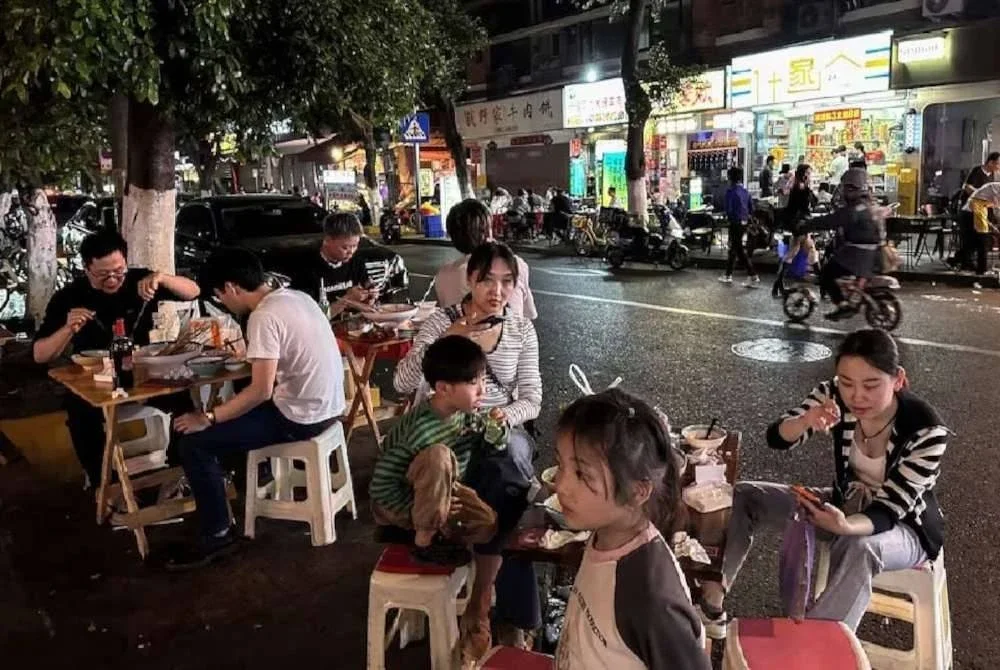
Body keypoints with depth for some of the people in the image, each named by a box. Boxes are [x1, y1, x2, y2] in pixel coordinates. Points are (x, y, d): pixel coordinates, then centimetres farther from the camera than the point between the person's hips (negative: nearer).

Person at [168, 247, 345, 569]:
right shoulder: (298, 297, 7)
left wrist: (207, 418, -14)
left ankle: (217, 536, 6)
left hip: (301, 416, -9)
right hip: (328, 405, 9)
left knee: (194, 443, -3)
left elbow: (261, 391, -23)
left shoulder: (263, 317, -19)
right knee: (242, 404, 31)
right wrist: (256, 354, 25)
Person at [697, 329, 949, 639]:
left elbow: (891, 508, -28)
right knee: (744, 497, -10)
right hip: (846, 505, 5)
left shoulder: (927, 430, -28)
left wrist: (846, 527, -50)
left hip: (906, 525, -5)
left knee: (858, 549, -41)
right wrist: (806, 421, -45)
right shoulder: (835, 395, -18)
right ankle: (711, 601, -12)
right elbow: (777, 438, -21)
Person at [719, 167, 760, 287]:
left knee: (740, 250, -5)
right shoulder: (745, 190, 10)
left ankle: (753, 276, -9)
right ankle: (728, 275, 25)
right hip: (744, 222, 8)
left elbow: (728, 209, -18)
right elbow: (750, 207, 11)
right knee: (733, 249, 17)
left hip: (735, 223, -8)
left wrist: (728, 216, 0)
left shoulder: (731, 190, -14)